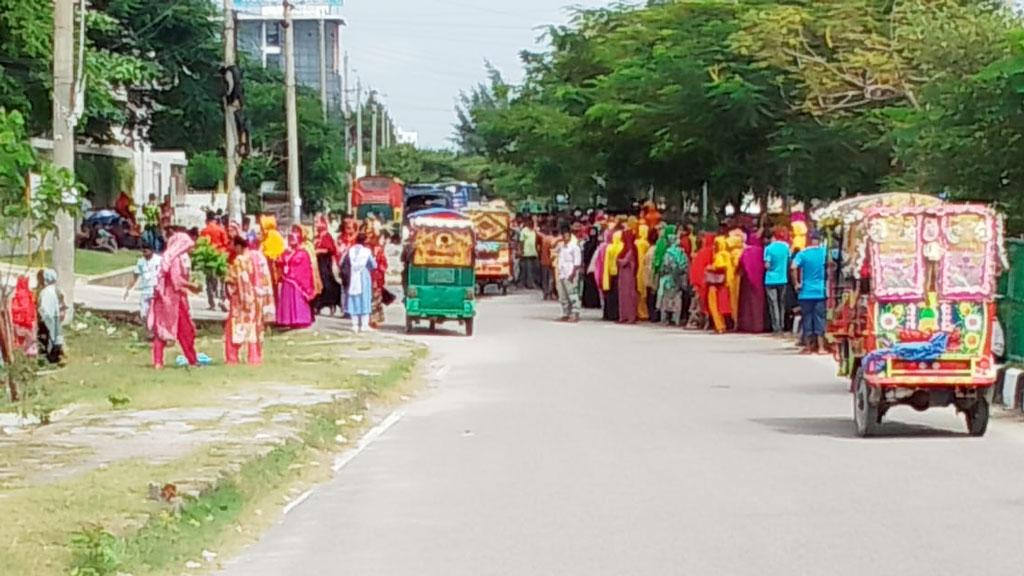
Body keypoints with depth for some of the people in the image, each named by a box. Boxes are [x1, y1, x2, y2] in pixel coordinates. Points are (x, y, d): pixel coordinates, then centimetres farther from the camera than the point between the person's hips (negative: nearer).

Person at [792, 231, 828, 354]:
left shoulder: (802, 254, -5)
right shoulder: (824, 252, 0)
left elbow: (794, 267, -20)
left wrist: (797, 283, -9)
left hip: (806, 292, -1)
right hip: (820, 291, 1)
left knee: (807, 319, 5)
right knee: (819, 318, 5)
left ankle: (808, 347, 8)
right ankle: (821, 347, 2)